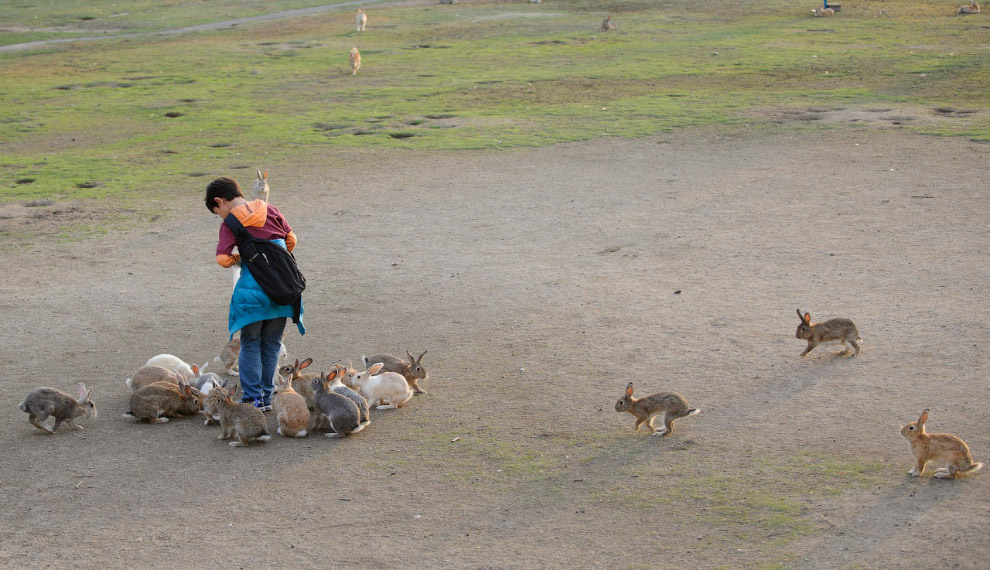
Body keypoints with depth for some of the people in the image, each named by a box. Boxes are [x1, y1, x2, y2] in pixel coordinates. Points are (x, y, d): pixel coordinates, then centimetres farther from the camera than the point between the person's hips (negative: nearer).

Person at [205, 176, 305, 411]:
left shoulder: (230, 223, -5)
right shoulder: (269, 209, 7)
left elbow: (223, 259, -15)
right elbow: (291, 239, 13)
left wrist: (237, 258, 6)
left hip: (252, 286, -4)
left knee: (250, 344, 9)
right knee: (272, 343, 13)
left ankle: (253, 398, 6)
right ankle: (266, 397, 18)